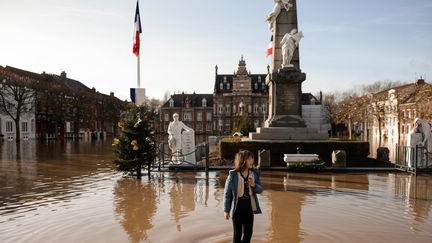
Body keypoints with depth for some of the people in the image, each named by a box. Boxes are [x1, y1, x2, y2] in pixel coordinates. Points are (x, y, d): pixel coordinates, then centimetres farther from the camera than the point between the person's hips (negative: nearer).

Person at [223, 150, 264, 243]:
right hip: (237, 208, -4)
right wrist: (226, 210, -5)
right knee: (237, 233, 9)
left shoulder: (254, 174, -2)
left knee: (248, 232, 14)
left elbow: (260, 189, 4)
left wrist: (254, 185, -19)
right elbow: (227, 193, -8)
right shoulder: (233, 175, -14)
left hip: (249, 208, 4)